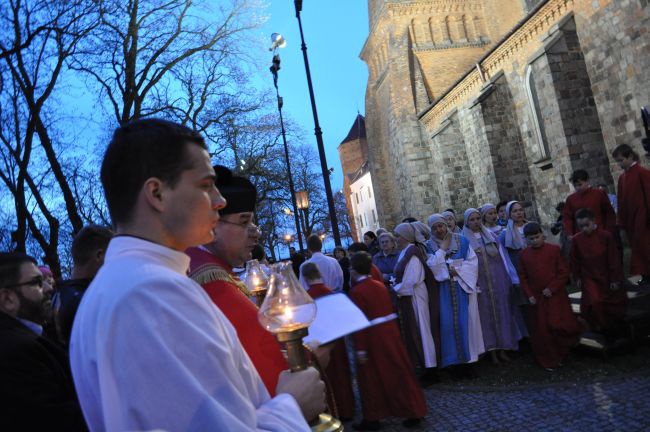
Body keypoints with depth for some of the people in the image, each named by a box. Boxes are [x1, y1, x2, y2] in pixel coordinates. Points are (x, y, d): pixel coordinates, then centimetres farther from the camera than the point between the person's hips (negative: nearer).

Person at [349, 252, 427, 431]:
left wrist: (360, 349, -15)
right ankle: (414, 412, 20)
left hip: (372, 338, -6)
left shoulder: (356, 292, -16)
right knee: (399, 373, 13)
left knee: (372, 380, 7)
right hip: (390, 332, 7)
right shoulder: (380, 286, 6)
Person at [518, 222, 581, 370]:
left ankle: (560, 353, 19)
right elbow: (523, 277, 8)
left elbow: (564, 272, -5)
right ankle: (549, 361, 22)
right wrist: (529, 295, -2)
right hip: (537, 298, 3)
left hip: (556, 296, -3)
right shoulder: (525, 254, 3)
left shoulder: (554, 249, -5)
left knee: (557, 326, -10)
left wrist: (552, 288, -13)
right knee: (542, 331, 7)